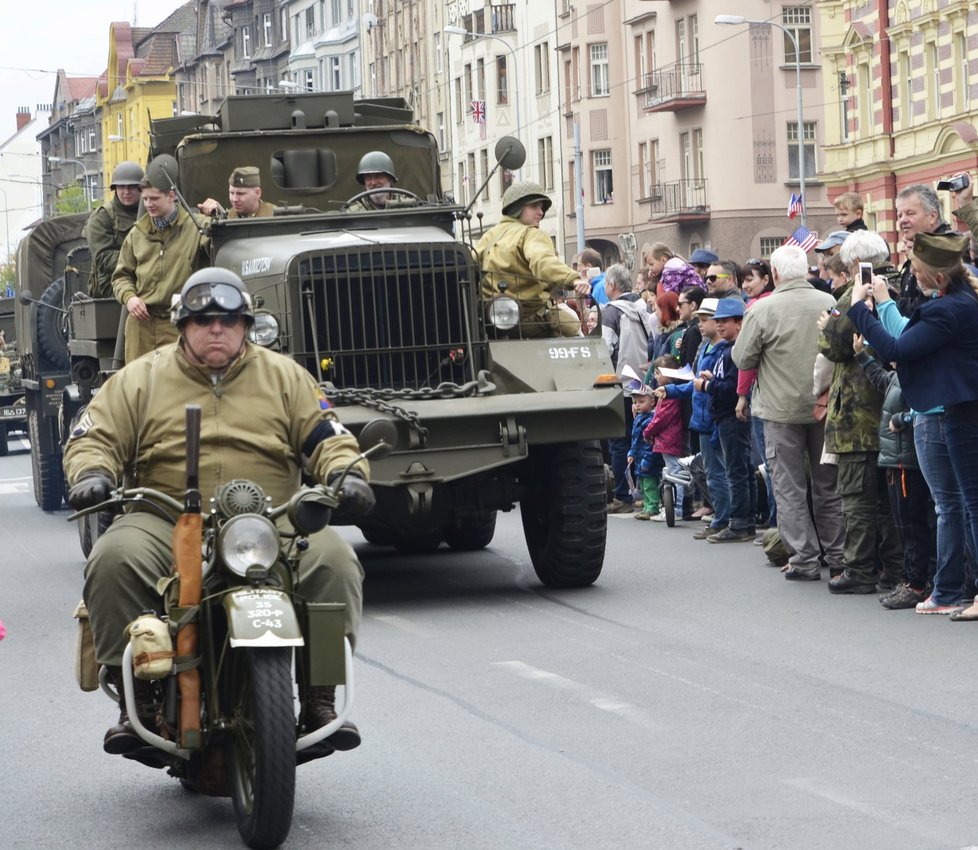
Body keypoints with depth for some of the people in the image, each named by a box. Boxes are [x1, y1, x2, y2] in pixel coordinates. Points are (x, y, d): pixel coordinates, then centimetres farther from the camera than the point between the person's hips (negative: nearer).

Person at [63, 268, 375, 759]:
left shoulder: (284, 377, 16)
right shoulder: (139, 379, 13)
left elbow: (326, 438, 14)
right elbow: (95, 437, 9)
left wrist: (346, 474, -7)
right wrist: (91, 474, -13)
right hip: (165, 523, -1)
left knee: (333, 560, -27)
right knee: (114, 559, -32)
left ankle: (321, 696, -17)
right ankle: (133, 697, -22)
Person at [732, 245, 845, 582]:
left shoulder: (762, 310, -14)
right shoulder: (829, 303, -5)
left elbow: (743, 359, -6)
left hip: (782, 409, -3)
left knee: (790, 488, 4)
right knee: (828, 484, 14)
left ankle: (805, 559, 3)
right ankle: (837, 553, 18)